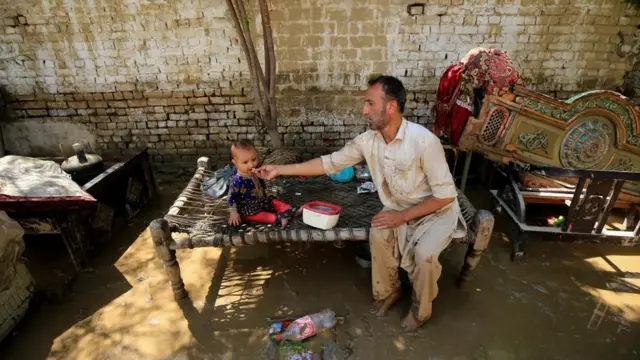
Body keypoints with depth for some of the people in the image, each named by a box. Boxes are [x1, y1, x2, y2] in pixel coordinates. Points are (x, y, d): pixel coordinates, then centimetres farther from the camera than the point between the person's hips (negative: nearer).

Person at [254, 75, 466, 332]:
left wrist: (402, 216, -25)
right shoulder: (368, 140, -13)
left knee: (424, 252, -28)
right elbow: (330, 162, -6)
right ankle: (387, 291, 8)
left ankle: (421, 309, 5)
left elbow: (445, 194, -24)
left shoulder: (423, 140, -31)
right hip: (399, 208, 5)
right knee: (378, 234, -21)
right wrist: (279, 170, -7)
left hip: (437, 210, -4)